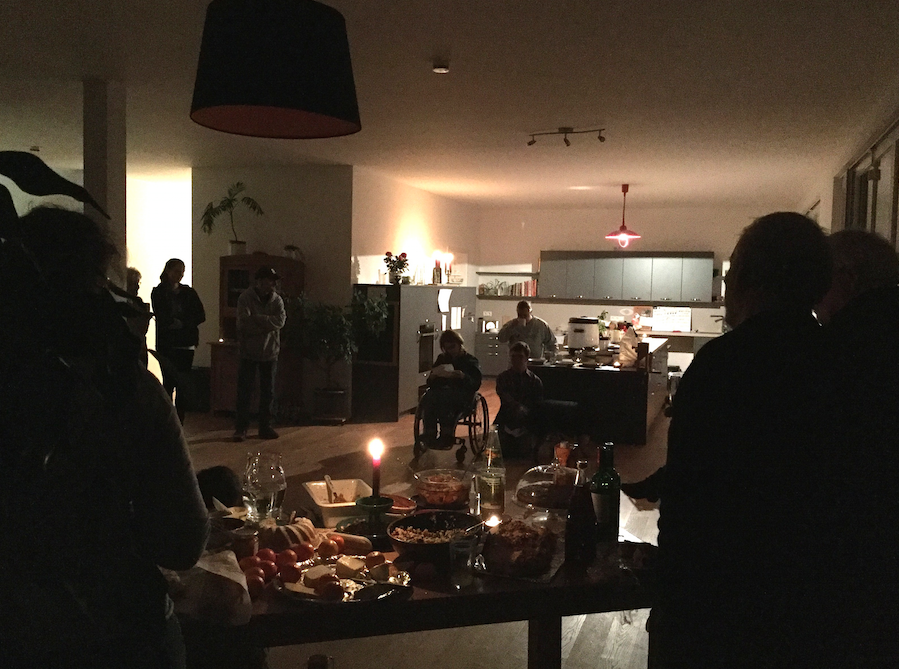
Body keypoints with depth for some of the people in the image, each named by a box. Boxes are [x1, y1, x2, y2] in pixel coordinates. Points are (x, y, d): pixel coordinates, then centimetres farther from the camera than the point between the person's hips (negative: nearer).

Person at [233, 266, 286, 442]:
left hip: (270, 352, 3)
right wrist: (267, 323, -14)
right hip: (249, 352, -3)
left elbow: (280, 320, -13)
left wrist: (257, 319, -16)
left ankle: (265, 426, 19)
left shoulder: (277, 300, 4)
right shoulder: (245, 298, -6)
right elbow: (244, 323, -18)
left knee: (268, 391, 9)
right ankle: (241, 427, 8)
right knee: (244, 391, 0)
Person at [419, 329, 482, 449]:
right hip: (442, 391, 4)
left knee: (443, 396, -38)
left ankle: (446, 435, -38)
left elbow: (476, 384, -2)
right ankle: (429, 435, -37)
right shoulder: (441, 359, 24)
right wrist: (433, 376, -5)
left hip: (462, 396, -3)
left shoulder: (471, 361, 12)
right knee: (428, 397, -33)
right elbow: (430, 383, 18)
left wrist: (463, 377, -20)